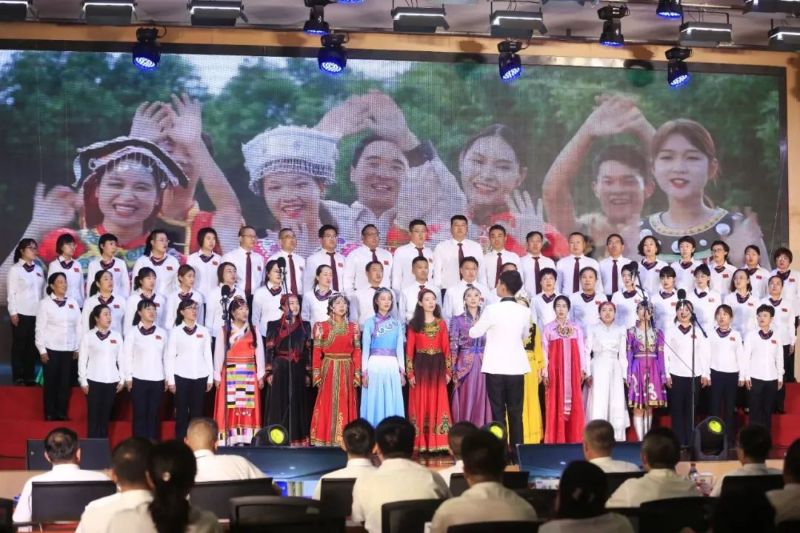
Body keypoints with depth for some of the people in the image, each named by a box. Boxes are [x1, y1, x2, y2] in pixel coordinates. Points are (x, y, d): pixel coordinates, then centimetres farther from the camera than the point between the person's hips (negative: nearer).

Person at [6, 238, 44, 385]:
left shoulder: (39, 269, 8)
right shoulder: (15, 269, -4)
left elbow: (43, 291, 9)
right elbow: (11, 293, -5)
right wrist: (13, 313, -9)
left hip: (37, 313, 4)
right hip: (21, 313, -4)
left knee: (33, 345, 5)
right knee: (19, 345, 4)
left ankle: (29, 376, 13)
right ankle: (18, 377, 9)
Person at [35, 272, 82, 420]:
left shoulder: (73, 302, 7)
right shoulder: (45, 303, -3)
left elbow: (78, 326, 8)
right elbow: (40, 328, -4)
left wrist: (78, 348, 5)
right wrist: (42, 350, -8)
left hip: (69, 350, 3)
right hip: (51, 349, -3)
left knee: (66, 382, 5)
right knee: (51, 382, 3)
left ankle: (62, 413, 15)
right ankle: (50, 414, 12)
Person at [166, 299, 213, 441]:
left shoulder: (204, 331, 10)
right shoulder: (175, 331, 2)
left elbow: (208, 355, 11)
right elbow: (169, 356, 0)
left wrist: (210, 378, 6)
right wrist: (170, 379, -5)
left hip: (200, 376, 2)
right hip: (181, 376, -2)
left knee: (197, 411, 2)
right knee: (182, 411, -1)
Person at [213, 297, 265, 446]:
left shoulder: (254, 330, 9)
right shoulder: (224, 331, 3)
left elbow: (259, 353, 7)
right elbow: (219, 354, 1)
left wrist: (261, 375, 2)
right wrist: (217, 376, -4)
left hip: (249, 375, 2)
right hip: (230, 374, -2)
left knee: (248, 409, -1)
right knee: (230, 408, -4)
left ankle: (247, 439, 0)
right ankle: (229, 440, -4)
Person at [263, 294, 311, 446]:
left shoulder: (305, 326, 9)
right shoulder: (274, 325, 2)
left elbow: (308, 351, 9)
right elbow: (268, 350, -1)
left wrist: (307, 373, 4)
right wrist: (269, 372, -7)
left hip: (298, 370, 2)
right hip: (280, 369, -2)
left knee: (297, 404, 4)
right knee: (279, 403, -2)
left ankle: (297, 438, 9)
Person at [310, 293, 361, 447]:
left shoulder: (353, 327, 7)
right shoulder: (322, 326, 1)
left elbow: (356, 352, 6)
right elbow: (317, 352, -2)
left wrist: (357, 374, 0)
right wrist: (316, 374, -8)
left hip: (347, 371, 2)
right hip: (329, 370, -2)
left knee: (345, 406, 3)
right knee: (327, 405, -2)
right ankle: (325, 441, 1)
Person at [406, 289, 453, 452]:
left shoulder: (441, 324, 8)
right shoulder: (414, 324, 3)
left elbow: (446, 348, 5)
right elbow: (409, 350, 0)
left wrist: (448, 371, 0)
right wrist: (410, 373, -7)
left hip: (437, 367, 1)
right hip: (420, 367, -1)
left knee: (437, 403, 1)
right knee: (420, 404, 0)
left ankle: (438, 443, 4)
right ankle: (420, 443, 3)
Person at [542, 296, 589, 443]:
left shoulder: (576, 328, 11)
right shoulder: (548, 329, 6)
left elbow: (581, 349, 9)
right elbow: (545, 351, 3)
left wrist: (583, 369, 3)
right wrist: (545, 371, -4)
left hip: (573, 370, 1)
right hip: (555, 370, -1)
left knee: (574, 404, -1)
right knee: (556, 404, -4)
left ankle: (574, 440, 2)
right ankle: (556, 440, -2)